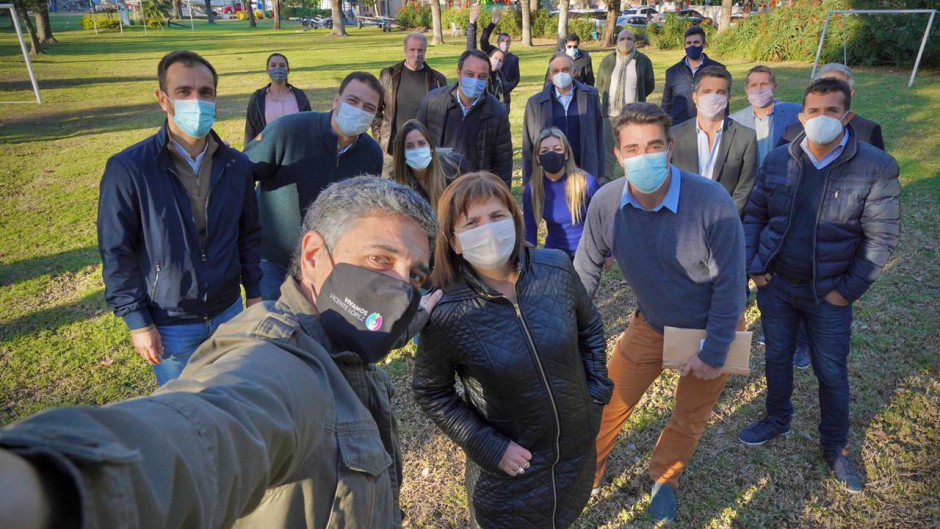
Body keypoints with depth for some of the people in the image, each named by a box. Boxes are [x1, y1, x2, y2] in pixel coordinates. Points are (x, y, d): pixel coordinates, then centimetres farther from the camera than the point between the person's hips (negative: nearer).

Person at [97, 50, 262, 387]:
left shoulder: (236, 165, -3)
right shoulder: (127, 169, -14)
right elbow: (116, 254, -10)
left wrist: (255, 294, 7)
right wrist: (137, 322, -8)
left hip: (228, 311, 3)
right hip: (170, 326, -3)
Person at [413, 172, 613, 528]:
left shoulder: (556, 269, -14)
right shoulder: (446, 314, -24)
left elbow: (589, 327, 4)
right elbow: (431, 394, -10)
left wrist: (596, 392, 0)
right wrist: (488, 447, -15)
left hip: (577, 445, 4)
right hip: (507, 465, -3)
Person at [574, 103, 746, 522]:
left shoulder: (712, 203, -30)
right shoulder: (605, 203, -22)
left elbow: (729, 283, -21)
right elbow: (586, 269, -9)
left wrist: (713, 352, -16)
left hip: (712, 328, -1)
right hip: (650, 324, 2)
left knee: (690, 418, 17)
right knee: (609, 401, 10)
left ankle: (664, 479, 47)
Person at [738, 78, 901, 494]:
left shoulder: (876, 168, -12)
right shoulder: (778, 160, -2)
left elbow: (882, 237, -9)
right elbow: (755, 216, 6)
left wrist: (849, 289, -12)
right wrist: (752, 265, -3)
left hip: (828, 293, -2)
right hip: (775, 284, 3)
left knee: (832, 372, 9)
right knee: (777, 357, 18)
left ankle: (835, 447, 32)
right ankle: (777, 420, 41)